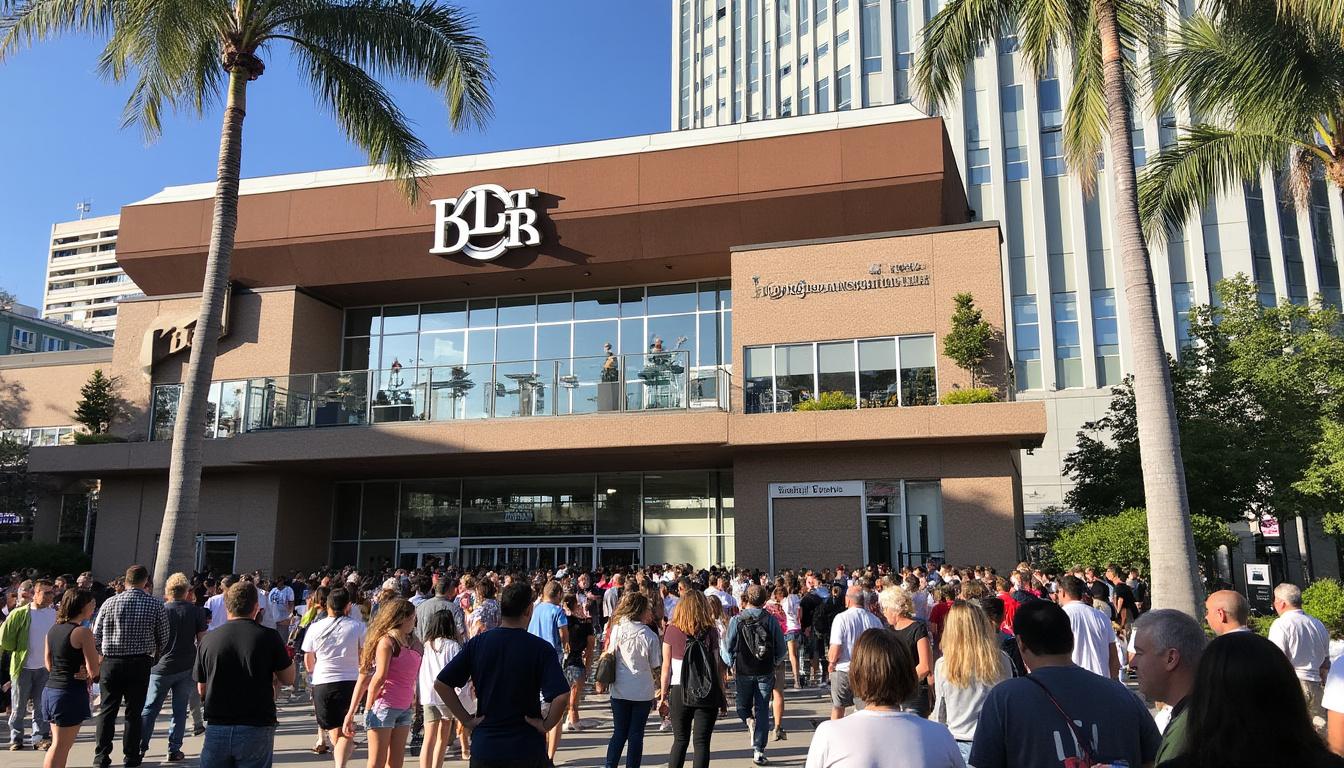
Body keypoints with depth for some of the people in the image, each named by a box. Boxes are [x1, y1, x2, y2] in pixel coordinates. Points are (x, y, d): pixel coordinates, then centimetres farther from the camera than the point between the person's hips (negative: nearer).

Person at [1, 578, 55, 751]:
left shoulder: (55, 614, 3)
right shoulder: (20, 613, -9)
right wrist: (17, 651, 2)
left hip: (45, 667, 3)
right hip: (23, 667, -3)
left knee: (42, 706, 7)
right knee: (18, 707, 7)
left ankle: (41, 737, 13)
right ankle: (16, 739, 19)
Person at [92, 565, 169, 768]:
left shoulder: (109, 603, -3)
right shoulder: (156, 605, -6)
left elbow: (96, 636, 2)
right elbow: (163, 640, -1)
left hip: (111, 662, 1)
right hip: (140, 664, -1)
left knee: (107, 710, 12)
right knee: (134, 712, 9)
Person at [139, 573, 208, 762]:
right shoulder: (197, 611, -3)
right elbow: (202, 640, -2)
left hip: (161, 667, 0)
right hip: (186, 668, 0)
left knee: (150, 708, 11)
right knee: (180, 710, 6)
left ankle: (140, 747, 12)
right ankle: (174, 750, 7)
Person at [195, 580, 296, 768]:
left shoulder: (208, 640, 0)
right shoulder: (269, 637, -9)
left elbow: (202, 690, 11)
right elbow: (288, 679, 2)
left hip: (217, 729, 2)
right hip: (256, 730, -2)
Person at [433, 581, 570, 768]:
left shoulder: (477, 643, -2)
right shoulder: (541, 648, -11)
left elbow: (440, 684, -3)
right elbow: (561, 696, -22)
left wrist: (466, 720, 1)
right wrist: (546, 724, -7)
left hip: (484, 747, 2)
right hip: (527, 748, -2)